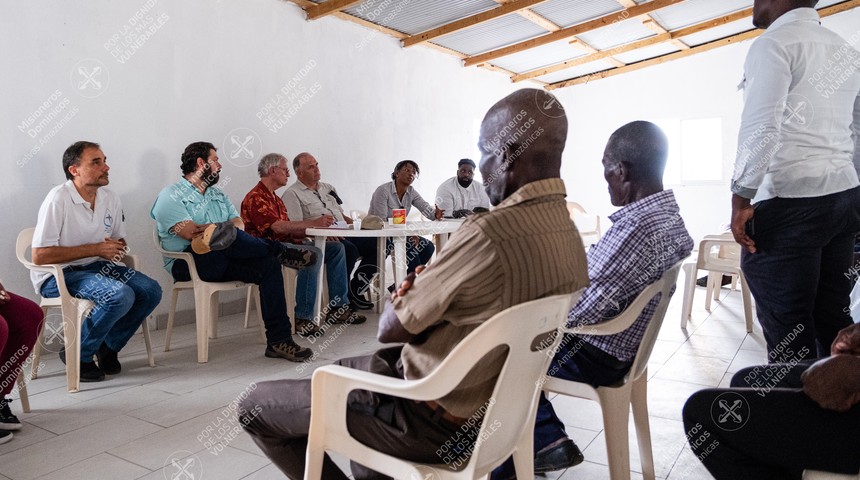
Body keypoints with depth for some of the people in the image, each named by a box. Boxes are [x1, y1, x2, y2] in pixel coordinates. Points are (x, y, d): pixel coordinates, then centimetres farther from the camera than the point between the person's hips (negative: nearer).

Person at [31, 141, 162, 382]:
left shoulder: (111, 199, 4)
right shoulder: (58, 200, -17)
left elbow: (120, 240, 19)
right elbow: (40, 256, -21)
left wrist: (118, 247, -7)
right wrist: (95, 249, -21)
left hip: (96, 267, 7)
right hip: (57, 275, -7)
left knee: (151, 290, -12)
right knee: (120, 296, -30)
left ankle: (108, 347, 7)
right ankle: (78, 354, -6)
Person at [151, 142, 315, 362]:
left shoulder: (218, 194, 25)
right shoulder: (171, 196, 2)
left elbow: (239, 224, 8)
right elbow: (190, 233, -14)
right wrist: (221, 228, -6)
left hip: (223, 262, 6)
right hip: (188, 263, -6)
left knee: (268, 264, -22)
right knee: (223, 235, -37)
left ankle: (279, 341, -26)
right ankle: (279, 251, -21)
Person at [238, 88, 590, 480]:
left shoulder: (487, 233, -30)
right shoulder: (572, 239, -1)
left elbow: (390, 329, -17)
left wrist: (404, 295, 3)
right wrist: (427, 291, 0)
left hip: (430, 419, -9)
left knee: (255, 408, 4)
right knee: (343, 367, 31)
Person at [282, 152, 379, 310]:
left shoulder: (328, 188, 28)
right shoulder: (292, 194, 4)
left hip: (344, 234, 8)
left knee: (377, 244, -15)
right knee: (349, 250, -36)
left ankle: (355, 290, -8)